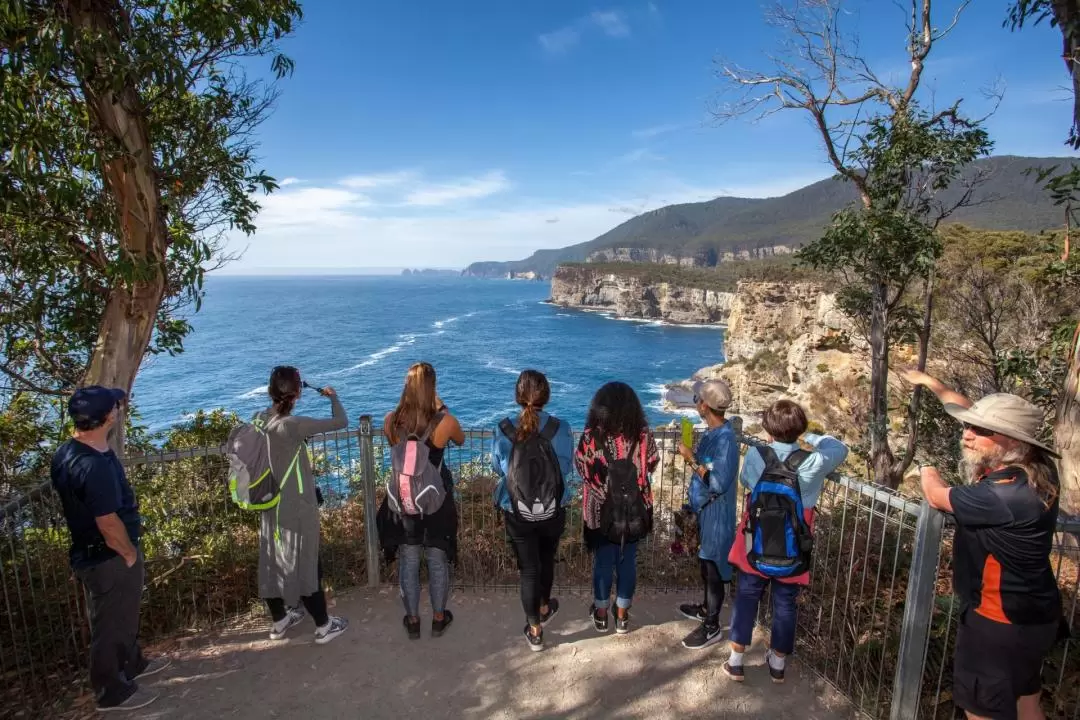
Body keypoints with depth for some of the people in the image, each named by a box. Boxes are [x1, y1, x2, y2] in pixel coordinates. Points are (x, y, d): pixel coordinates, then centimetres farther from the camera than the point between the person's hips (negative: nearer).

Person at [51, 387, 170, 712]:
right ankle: (112, 692, 32)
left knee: (123, 615, 27)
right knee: (112, 624, 12)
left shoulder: (66, 451, -3)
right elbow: (108, 524, -27)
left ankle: (132, 663, 48)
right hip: (108, 558, -9)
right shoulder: (95, 466, -34)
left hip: (90, 550, 9)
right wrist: (130, 554, -12)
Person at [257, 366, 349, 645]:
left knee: (272, 562, 19)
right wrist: (333, 396, -4)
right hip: (297, 509, -7)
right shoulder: (292, 425, -26)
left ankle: (279, 621, 38)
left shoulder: (258, 420, -4)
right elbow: (341, 422, -20)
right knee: (307, 566, 6)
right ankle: (323, 626, 21)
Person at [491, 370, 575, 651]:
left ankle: (535, 631, 27)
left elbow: (498, 467, 0)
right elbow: (567, 466, -3)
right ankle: (543, 609, 49)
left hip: (517, 512, -1)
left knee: (529, 568, 14)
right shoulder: (561, 428, -16)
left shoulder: (503, 430, -15)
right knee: (547, 560, 26)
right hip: (553, 511, 1)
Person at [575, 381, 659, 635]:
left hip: (602, 511, -1)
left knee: (603, 561, 16)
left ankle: (601, 614, 32)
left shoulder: (591, 437, -17)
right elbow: (652, 464, 2)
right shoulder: (643, 435, -13)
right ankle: (622, 615, 32)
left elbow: (581, 469, -3)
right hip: (634, 511, 1)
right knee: (628, 561, 17)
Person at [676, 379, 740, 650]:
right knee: (706, 565, 24)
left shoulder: (725, 439, -27)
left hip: (717, 514, -9)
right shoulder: (714, 433, 3)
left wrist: (691, 460, -25)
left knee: (713, 569, 5)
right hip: (706, 510, 9)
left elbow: (719, 483, -29)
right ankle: (707, 609, 42)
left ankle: (712, 627, 21)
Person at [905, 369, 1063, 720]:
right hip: (1031, 614, 9)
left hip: (1001, 622, -9)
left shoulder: (1004, 495, -33)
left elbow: (937, 497, -15)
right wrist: (932, 383, 14)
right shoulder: (1034, 468, -6)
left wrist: (927, 469, 6)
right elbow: (974, 413, 7)